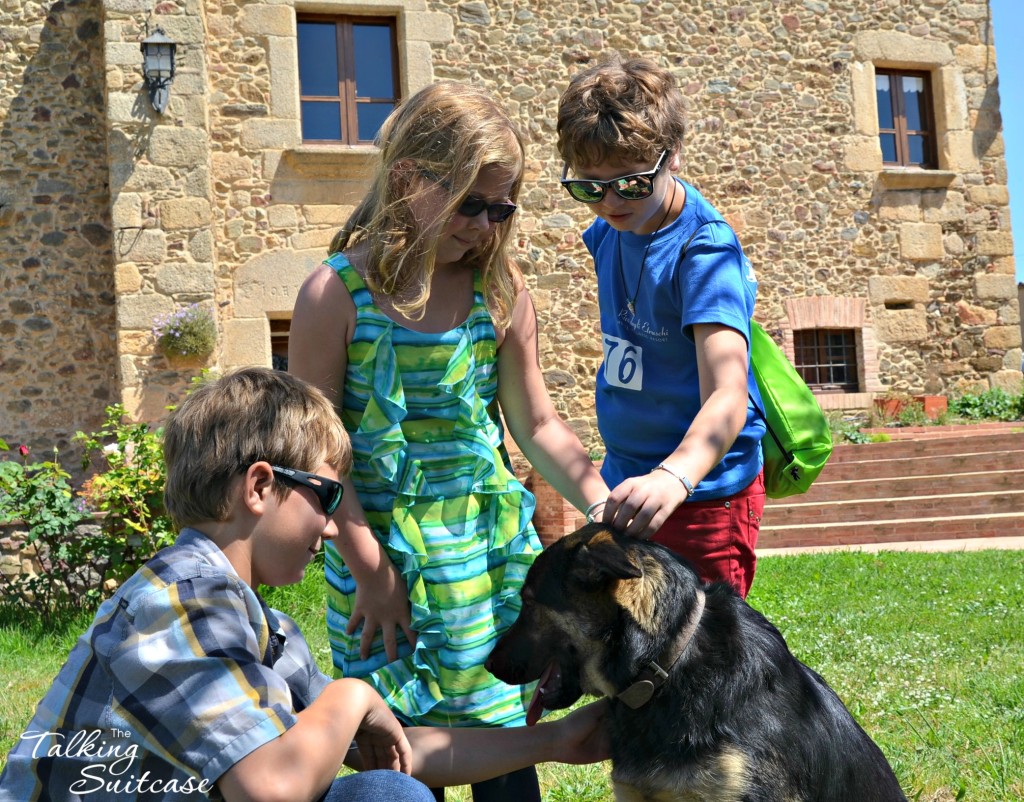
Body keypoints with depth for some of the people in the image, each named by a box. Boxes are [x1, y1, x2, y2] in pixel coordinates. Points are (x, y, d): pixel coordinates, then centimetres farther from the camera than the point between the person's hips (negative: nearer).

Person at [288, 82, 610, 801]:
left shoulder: (500, 291, -1)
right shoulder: (338, 294, -11)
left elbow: (538, 426, 5)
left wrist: (604, 506, -8)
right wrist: (369, 569, -9)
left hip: (493, 553, 3)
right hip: (385, 556, -2)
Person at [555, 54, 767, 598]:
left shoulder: (705, 251, -23)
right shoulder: (609, 231, 1)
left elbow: (727, 396, -37)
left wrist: (675, 476, -56)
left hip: (701, 492, -8)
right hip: (625, 489, 8)